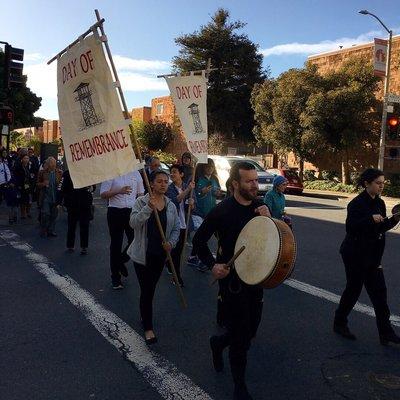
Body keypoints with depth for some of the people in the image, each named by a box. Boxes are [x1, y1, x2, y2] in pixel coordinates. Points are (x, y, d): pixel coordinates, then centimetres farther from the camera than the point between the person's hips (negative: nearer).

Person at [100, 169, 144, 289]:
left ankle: (121, 261, 27)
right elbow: (103, 194, -6)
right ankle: (115, 278, 20)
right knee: (116, 244, 7)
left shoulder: (136, 173, 8)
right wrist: (119, 191, -19)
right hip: (115, 212, -3)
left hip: (132, 211, 3)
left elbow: (141, 193, 15)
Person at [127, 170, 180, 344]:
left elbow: (176, 228, 9)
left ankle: (145, 316, 41)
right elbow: (134, 223, -22)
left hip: (160, 254, 4)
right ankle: (148, 327, 9)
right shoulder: (141, 202, -9)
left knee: (151, 288, 19)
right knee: (147, 290, -3)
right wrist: (149, 208, -33)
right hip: (143, 254, -4)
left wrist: (171, 243, -9)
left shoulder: (171, 205, 3)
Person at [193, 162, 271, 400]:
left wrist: (268, 220, -15)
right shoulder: (222, 211, -16)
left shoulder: (260, 207, -1)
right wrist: (212, 264, -18)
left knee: (251, 330, 18)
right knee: (240, 336, 4)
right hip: (231, 279, -6)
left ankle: (219, 343, 48)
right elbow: (199, 240, -6)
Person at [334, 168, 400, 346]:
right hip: (355, 254, -7)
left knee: (379, 291, 5)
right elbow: (350, 228, -22)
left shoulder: (380, 203, 7)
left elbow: (381, 228, 12)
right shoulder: (357, 203, -16)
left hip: (372, 254, 7)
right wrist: (370, 219, -32)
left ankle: (385, 332, 12)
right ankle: (339, 323, 26)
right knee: (354, 289, 6)